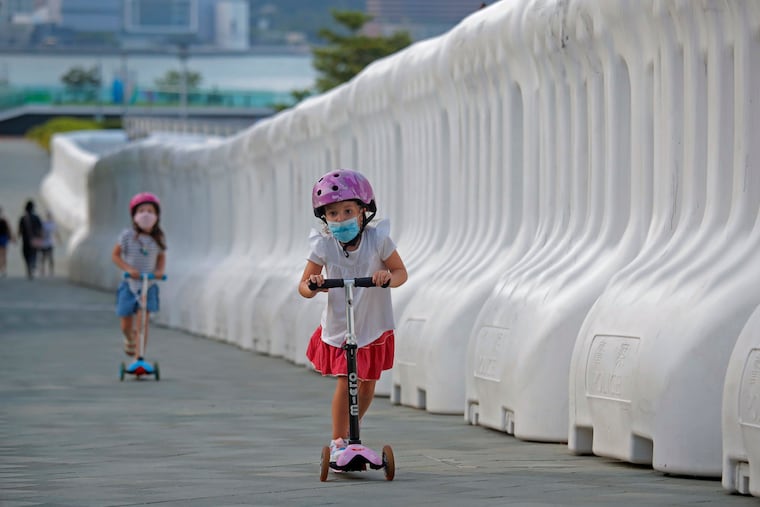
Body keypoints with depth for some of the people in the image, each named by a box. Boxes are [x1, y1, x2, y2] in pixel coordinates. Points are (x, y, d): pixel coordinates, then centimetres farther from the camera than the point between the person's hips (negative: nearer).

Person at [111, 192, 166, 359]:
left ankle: (139, 357, -14)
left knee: (142, 320, -16)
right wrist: (128, 268, -19)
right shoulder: (127, 236, -9)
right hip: (129, 285, 0)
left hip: (148, 286, 0)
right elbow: (115, 255, -4)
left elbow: (161, 256, 14)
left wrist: (160, 270, -6)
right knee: (126, 326, 5)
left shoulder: (158, 239, -1)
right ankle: (130, 339, 41)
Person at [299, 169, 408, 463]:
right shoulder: (323, 246, -12)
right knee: (344, 382, -13)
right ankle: (338, 443, -3)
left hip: (372, 328, 1)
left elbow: (401, 272, -6)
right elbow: (303, 286, -7)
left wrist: (389, 277, -30)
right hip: (337, 328, -1)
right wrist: (312, 286, -32)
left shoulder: (377, 240, -13)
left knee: (367, 386, 12)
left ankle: (351, 431, 36)